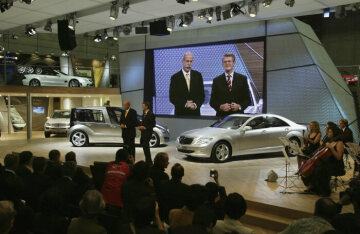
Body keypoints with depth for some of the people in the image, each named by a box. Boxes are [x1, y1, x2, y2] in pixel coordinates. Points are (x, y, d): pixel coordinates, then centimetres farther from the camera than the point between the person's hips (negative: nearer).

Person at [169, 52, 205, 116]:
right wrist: (185, 104, -17)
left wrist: (196, 105, -12)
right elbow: (172, 97, -5)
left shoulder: (198, 75, 5)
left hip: (195, 113, 2)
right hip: (180, 113, -2)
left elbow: (202, 95, 5)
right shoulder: (175, 77, -2)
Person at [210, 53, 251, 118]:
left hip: (238, 115, 0)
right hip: (221, 116, 0)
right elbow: (212, 101, 6)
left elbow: (247, 99, 5)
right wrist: (220, 107, -13)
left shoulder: (242, 79, 7)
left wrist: (239, 106, -13)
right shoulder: (217, 80, 7)